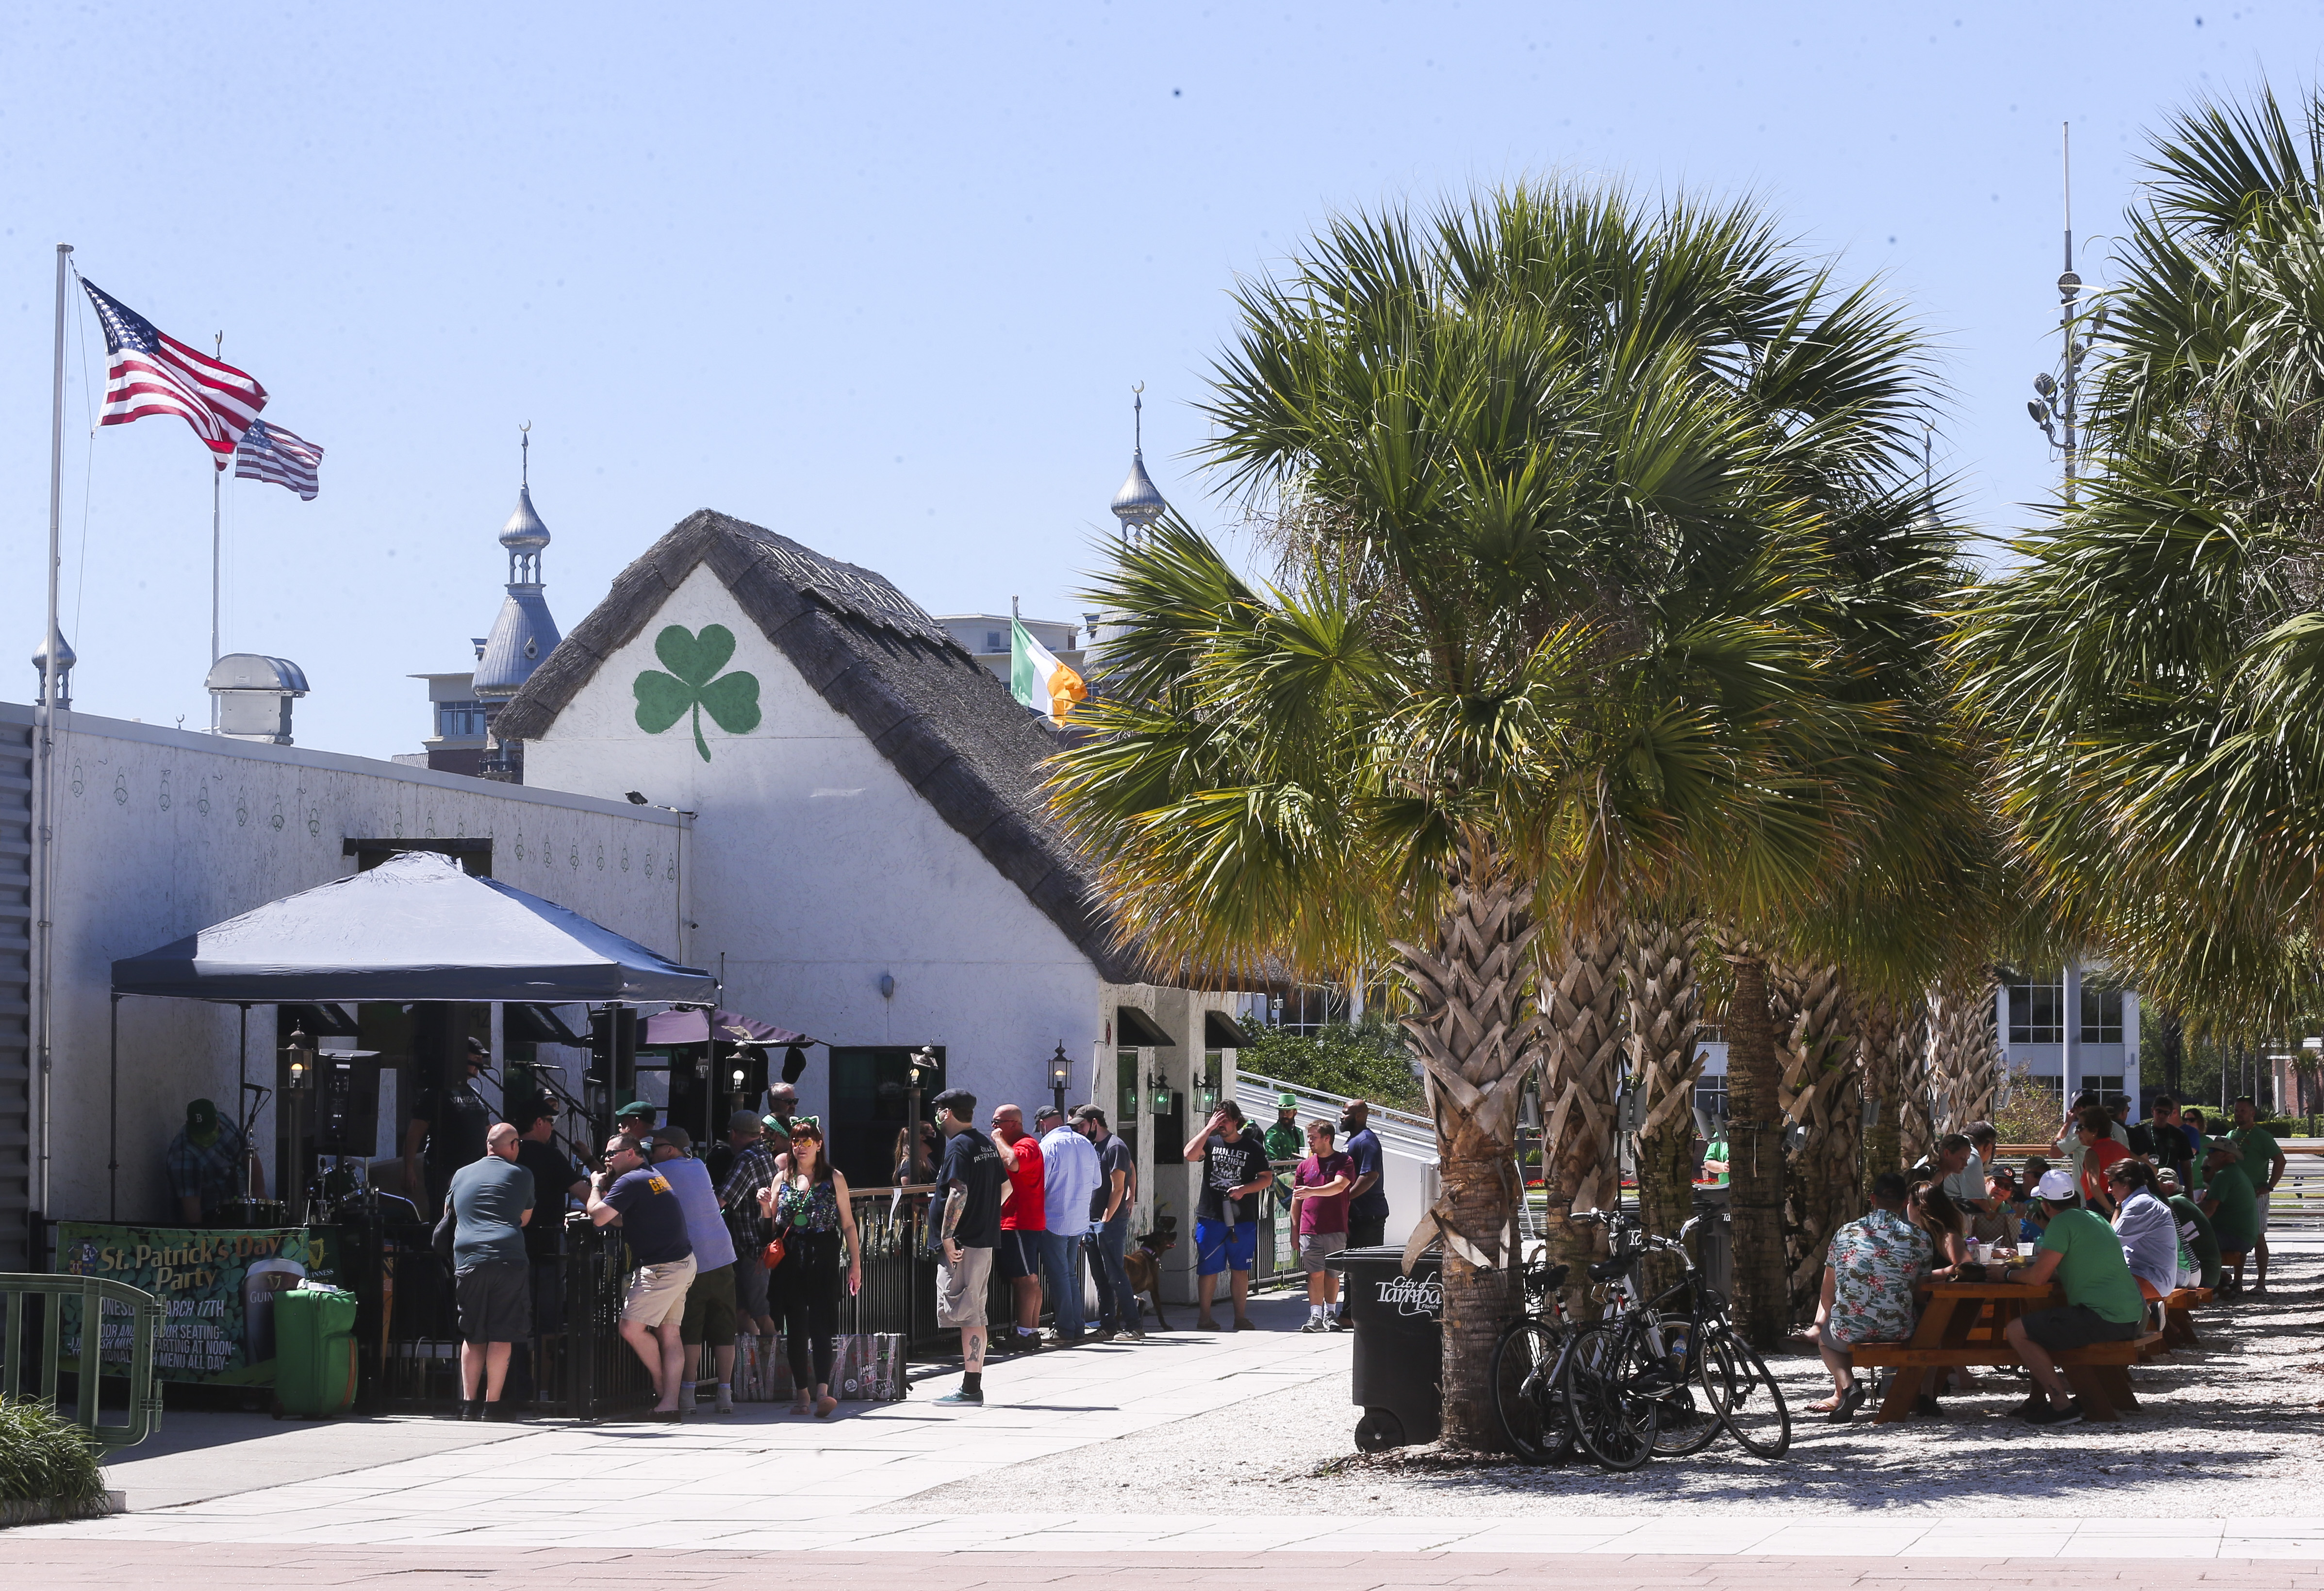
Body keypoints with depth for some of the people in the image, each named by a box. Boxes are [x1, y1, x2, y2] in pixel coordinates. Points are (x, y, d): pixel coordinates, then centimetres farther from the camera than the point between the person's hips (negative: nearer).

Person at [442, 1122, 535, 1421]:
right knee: (501, 1336, 0)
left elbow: (448, 1214, 32)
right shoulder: (521, 1175, 9)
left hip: (467, 1260, 3)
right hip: (509, 1259, -3)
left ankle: (469, 1403, 7)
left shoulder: (461, 1175, 17)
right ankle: (492, 1404, -2)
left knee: (473, 1336, 11)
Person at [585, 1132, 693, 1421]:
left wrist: (596, 1186, -1)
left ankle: (661, 1386, 7)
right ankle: (669, 1403, 0)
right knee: (668, 1332, 5)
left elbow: (599, 1217, -17)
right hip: (682, 1264, 10)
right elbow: (620, 1220, 26)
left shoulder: (631, 1181, -13)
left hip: (662, 1268, -10)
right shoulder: (655, 1175, 18)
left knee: (631, 1327, -7)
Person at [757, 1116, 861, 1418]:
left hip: (822, 1258, -3)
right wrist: (765, 1206, -4)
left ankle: (823, 1390, -22)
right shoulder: (782, 1179, 13)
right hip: (790, 1258, 3)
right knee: (795, 1327, 4)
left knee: (820, 1323, -13)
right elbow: (771, 1226, 17)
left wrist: (856, 1263, -1)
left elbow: (848, 1224, 4)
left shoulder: (833, 1178, 5)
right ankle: (802, 1392, 10)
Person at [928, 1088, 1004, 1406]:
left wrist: (947, 1236, -21)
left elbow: (959, 1193, -23)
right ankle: (972, 1386, 17)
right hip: (985, 1240, 9)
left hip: (962, 1244, -9)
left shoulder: (958, 1146, -12)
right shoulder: (987, 1144, 15)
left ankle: (970, 1389, -9)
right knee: (975, 1314, 13)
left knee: (966, 1314, -8)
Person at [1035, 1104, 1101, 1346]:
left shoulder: (1048, 1146, -13)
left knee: (1058, 1276, -1)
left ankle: (1065, 1330, -1)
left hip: (1054, 1222, -7)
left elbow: (1038, 1186, -13)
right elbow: (1096, 1183, 14)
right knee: (1071, 1275, 15)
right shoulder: (1086, 1145, 8)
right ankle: (1077, 1328, 14)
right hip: (1080, 1222, 7)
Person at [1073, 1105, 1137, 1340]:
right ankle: (1107, 1325, 11)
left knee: (1115, 1275, -9)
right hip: (1092, 1221, 9)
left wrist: (1107, 1219, -15)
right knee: (1100, 1277, 8)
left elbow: (1118, 1189, -15)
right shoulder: (1093, 1146, 16)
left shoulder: (1115, 1146, -11)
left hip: (1111, 1222, -9)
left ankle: (1132, 1325, -7)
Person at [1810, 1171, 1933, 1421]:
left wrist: (1819, 1326, 30)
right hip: (1898, 1334, 0)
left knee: (1825, 1337, 34)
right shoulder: (1920, 1238, -1)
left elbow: (1827, 1295, 11)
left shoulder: (1845, 1233, 3)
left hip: (1849, 1334, 0)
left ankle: (1845, 1385, 7)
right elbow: (1921, 1296, 7)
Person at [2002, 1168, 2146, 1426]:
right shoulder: (2095, 1219, 18)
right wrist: (2047, 1260, 28)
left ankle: (2062, 1405, -11)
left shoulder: (2063, 1223, -9)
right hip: (2129, 1319, 10)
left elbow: (2037, 1278, -12)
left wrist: (2009, 1274, 7)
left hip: (2102, 1319, -10)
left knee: (2015, 1332, -9)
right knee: (2038, 1321, 28)